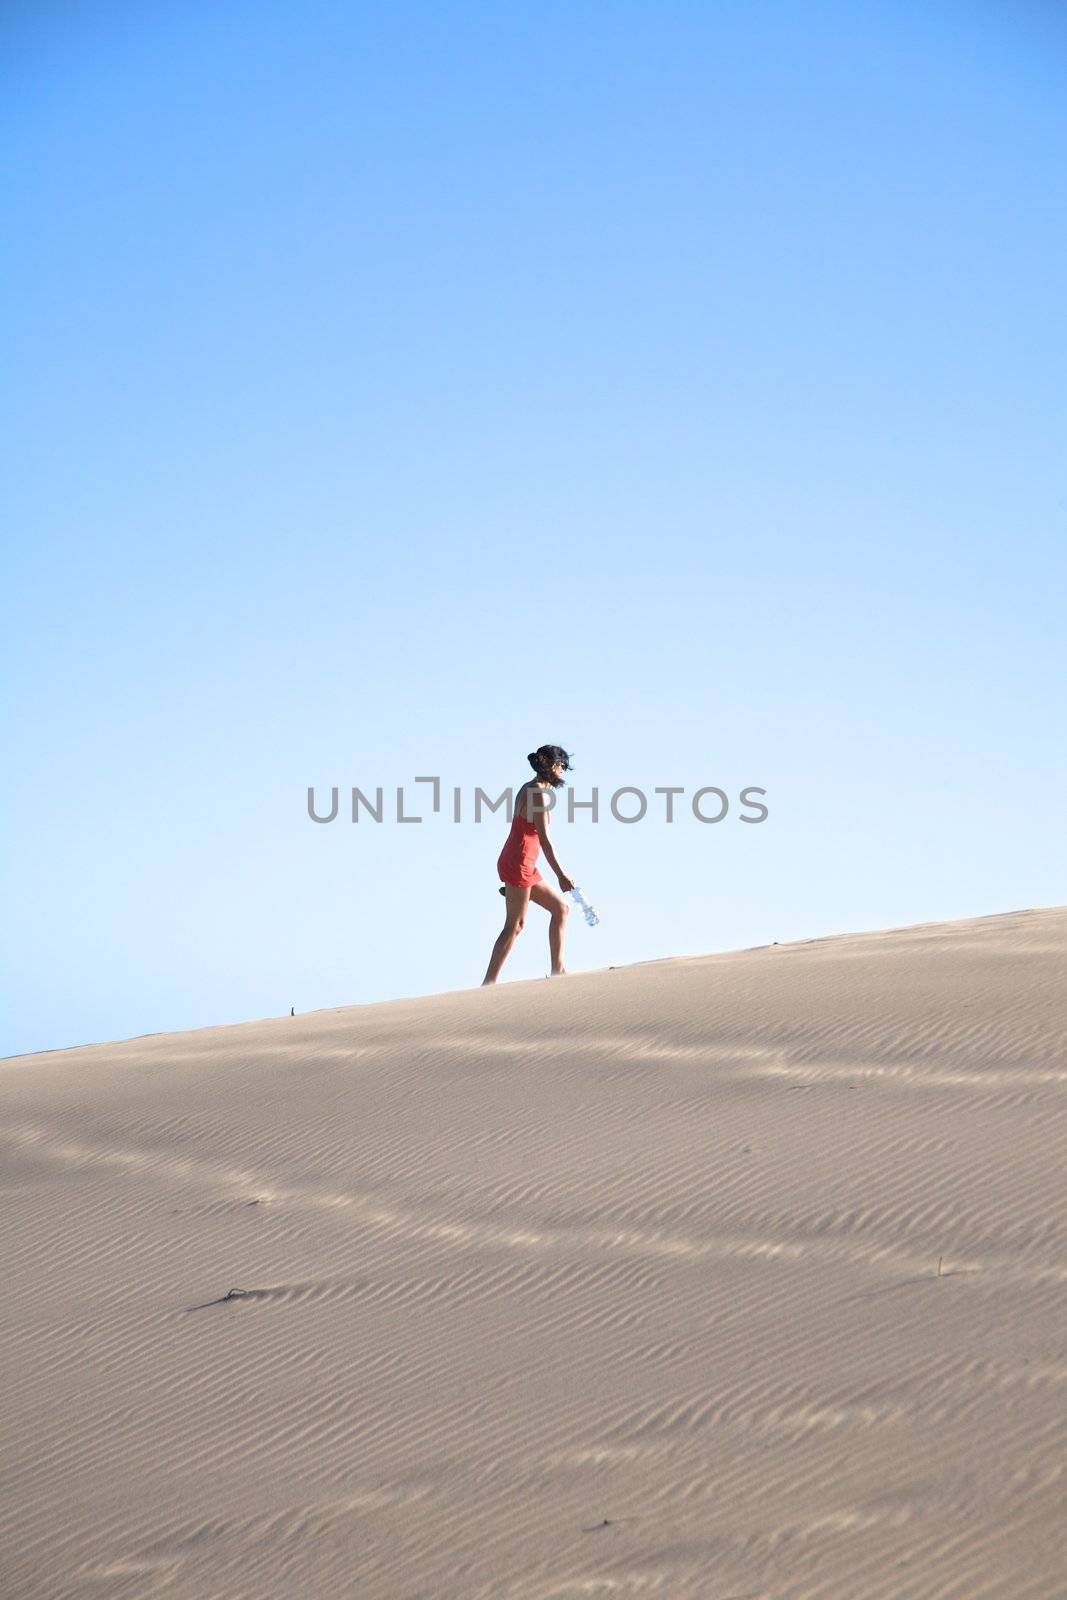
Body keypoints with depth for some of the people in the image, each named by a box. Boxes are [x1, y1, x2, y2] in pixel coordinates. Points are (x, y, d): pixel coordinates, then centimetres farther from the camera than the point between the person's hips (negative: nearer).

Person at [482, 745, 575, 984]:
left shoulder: (528, 789, 15)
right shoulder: (539, 794, -14)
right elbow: (544, 840, -19)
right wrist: (561, 876, -18)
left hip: (525, 866, 10)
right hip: (519, 864, -10)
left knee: (561, 908, 13)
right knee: (515, 925, -8)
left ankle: (558, 970, 13)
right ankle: (488, 983, -9)